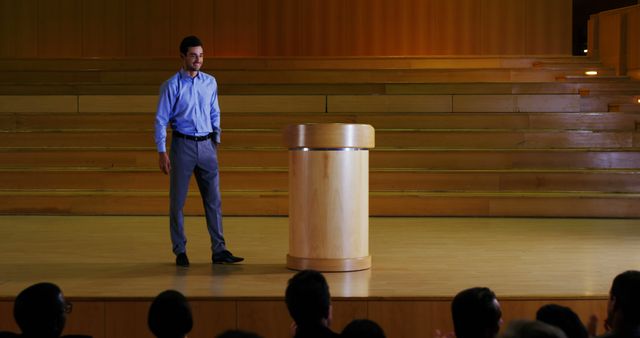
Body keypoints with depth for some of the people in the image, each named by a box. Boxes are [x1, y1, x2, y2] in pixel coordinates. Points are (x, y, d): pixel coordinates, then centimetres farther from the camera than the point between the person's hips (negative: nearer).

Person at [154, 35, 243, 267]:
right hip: (183, 145, -4)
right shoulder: (172, 86, -6)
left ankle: (219, 250, 8)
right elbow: (161, 120, -6)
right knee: (177, 201, 3)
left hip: (207, 145, 4)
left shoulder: (210, 82, 7)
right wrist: (162, 152, -10)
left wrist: (216, 141, 13)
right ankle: (180, 252, 13)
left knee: (213, 199, 3)